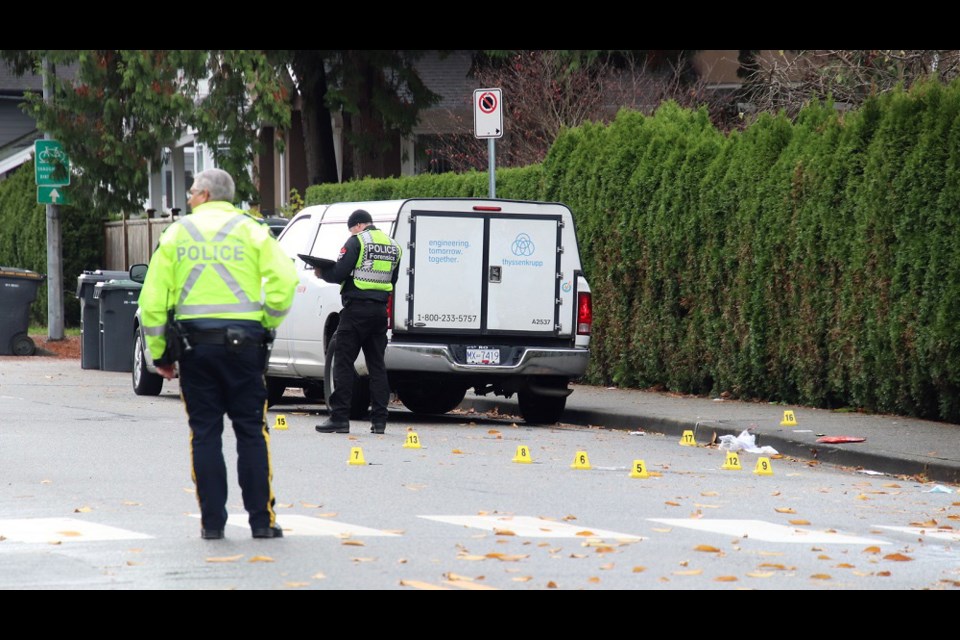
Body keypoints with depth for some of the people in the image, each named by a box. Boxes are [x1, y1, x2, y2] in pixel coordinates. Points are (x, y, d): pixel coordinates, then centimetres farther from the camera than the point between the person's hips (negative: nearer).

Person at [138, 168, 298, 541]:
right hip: (243, 340, -1)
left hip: (195, 341, 1)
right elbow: (284, 281, -9)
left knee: (205, 433, 5)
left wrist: (158, 353, 10)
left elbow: (152, 300, 3)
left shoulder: (177, 234, 7)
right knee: (251, 432, 4)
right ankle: (261, 520, 2)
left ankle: (212, 522, 3)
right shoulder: (251, 231, 4)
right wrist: (268, 326, 5)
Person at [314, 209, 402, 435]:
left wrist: (321, 273, 6)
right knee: (377, 364, 9)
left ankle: (340, 418, -6)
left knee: (343, 363, -2)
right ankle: (379, 420, 6)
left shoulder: (357, 241, -7)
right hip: (380, 310, 7)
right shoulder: (392, 246, 15)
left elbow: (339, 273, -13)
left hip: (357, 308, -7)